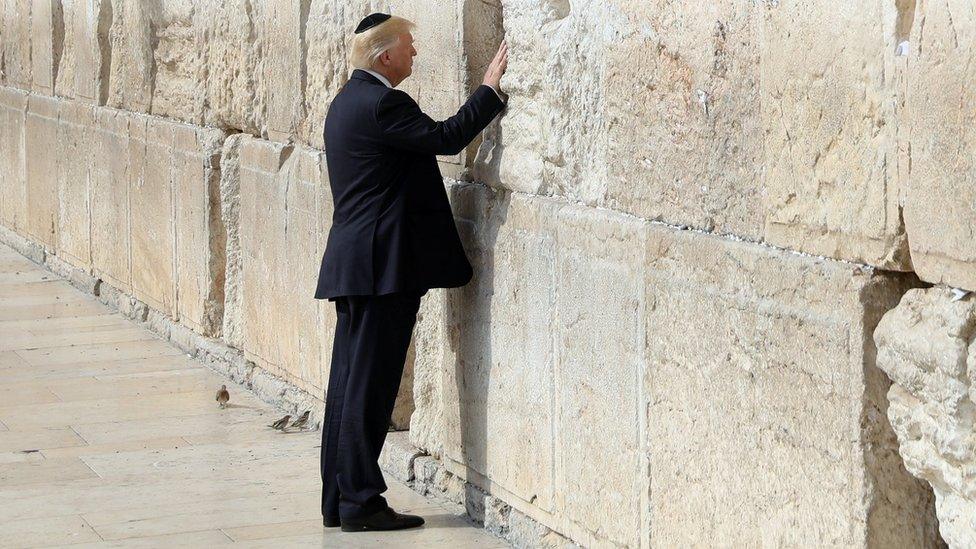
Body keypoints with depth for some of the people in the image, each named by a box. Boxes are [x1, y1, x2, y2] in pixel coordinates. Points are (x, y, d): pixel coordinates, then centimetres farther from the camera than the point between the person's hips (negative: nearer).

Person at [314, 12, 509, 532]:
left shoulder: (348, 100, 17)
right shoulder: (382, 103, -15)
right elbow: (446, 137, -19)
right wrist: (491, 89, -11)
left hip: (352, 263, 10)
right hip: (383, 264, -10)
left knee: (348, 385, 11)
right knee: (369, 386, -6)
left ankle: (338, 499, 15)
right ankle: (360, 502, -3)